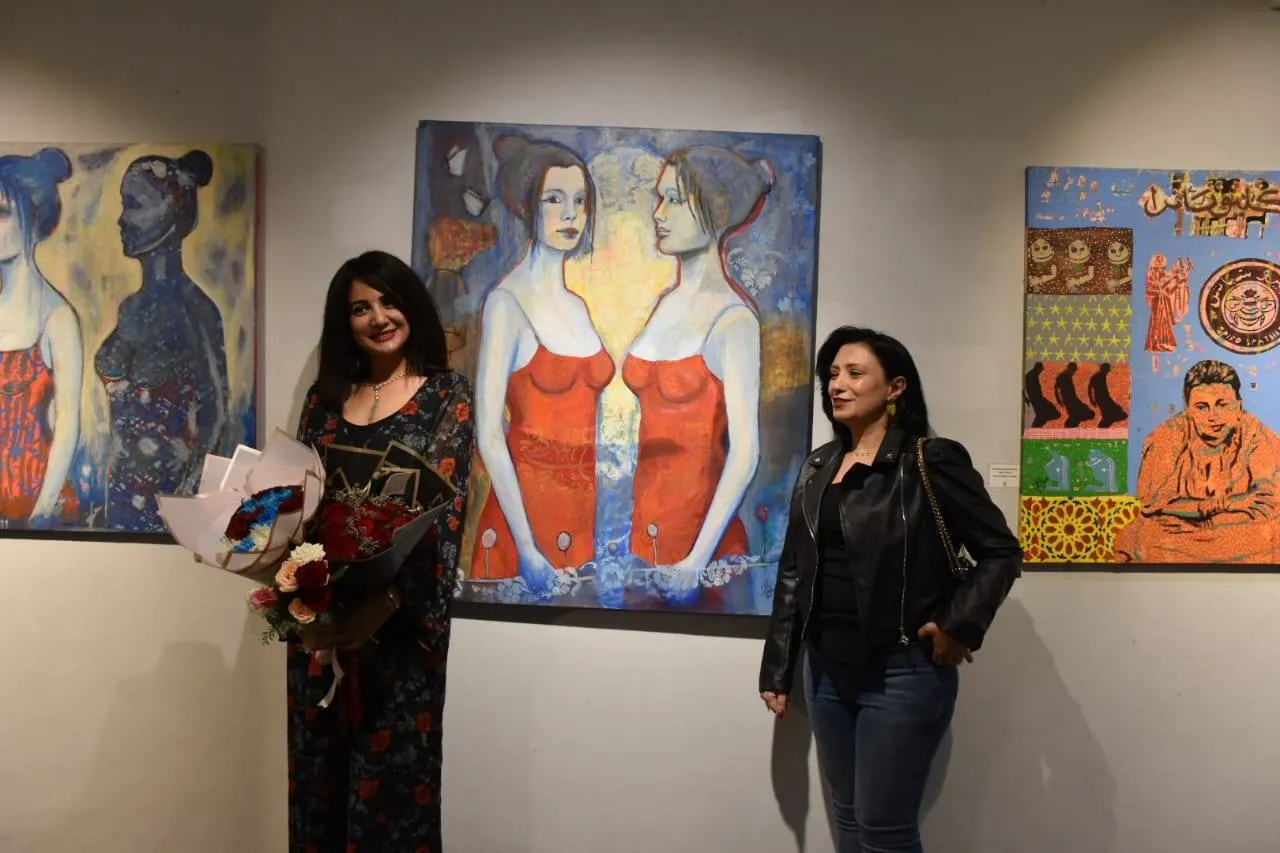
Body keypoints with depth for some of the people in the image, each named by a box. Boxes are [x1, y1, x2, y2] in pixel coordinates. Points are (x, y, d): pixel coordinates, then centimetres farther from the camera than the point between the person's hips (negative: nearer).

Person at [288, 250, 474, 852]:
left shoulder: (446, 394, -2)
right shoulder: (326, 396, 11)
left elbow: (444, 511, -11)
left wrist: (386, 599, -24)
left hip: (400, 614, -4)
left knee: (392, 770, 2)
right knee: (317, 765, 12)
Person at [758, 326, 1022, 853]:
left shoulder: (930, 462, -10)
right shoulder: (818, 467, 9)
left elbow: (1001, 551, -8)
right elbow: (793, 572, 11)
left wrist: (960, 628, -16)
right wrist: (777, 669, 10)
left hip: (902, 672, -6)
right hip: (827, 670, 6)